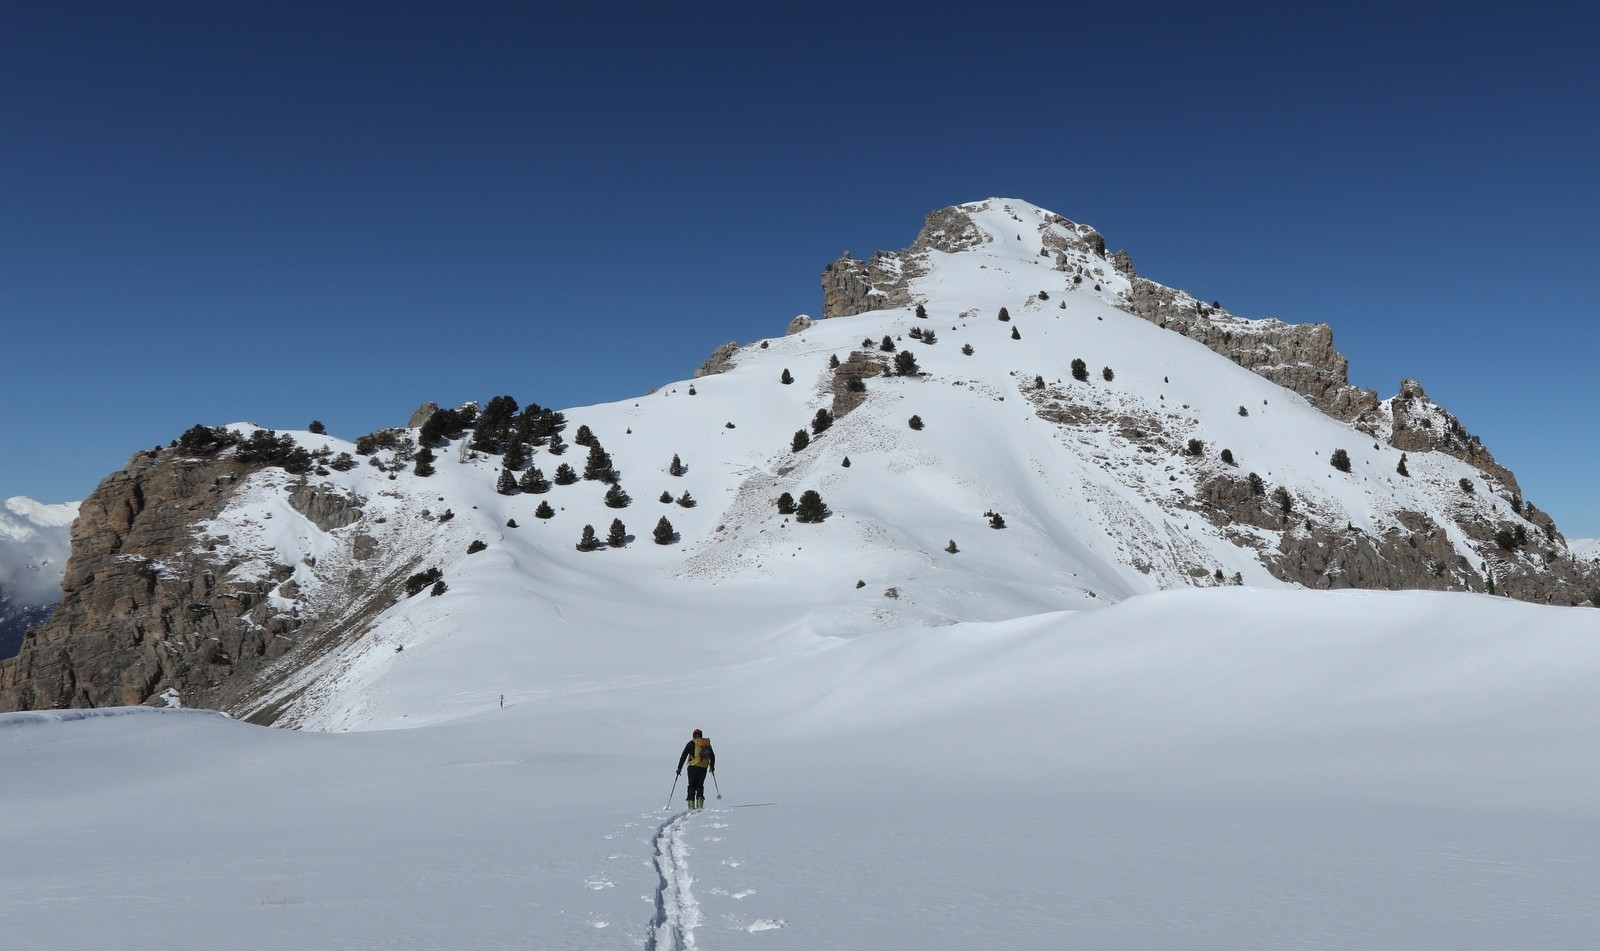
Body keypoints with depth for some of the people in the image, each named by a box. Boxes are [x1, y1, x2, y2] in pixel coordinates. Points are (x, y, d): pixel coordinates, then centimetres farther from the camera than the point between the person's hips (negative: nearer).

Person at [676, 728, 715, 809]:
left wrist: (679, 768, 1)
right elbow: (712, 756, 21)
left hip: (693, 767, -3)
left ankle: (691, 803, -6)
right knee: (700, 786, 14)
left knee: (692, 786, 4)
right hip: (704, 768, 3)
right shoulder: (707, 743, 11)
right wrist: (712, 766, 34)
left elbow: (683, 756, -3)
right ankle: (700, 800, -3)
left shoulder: (691, 743, 0)